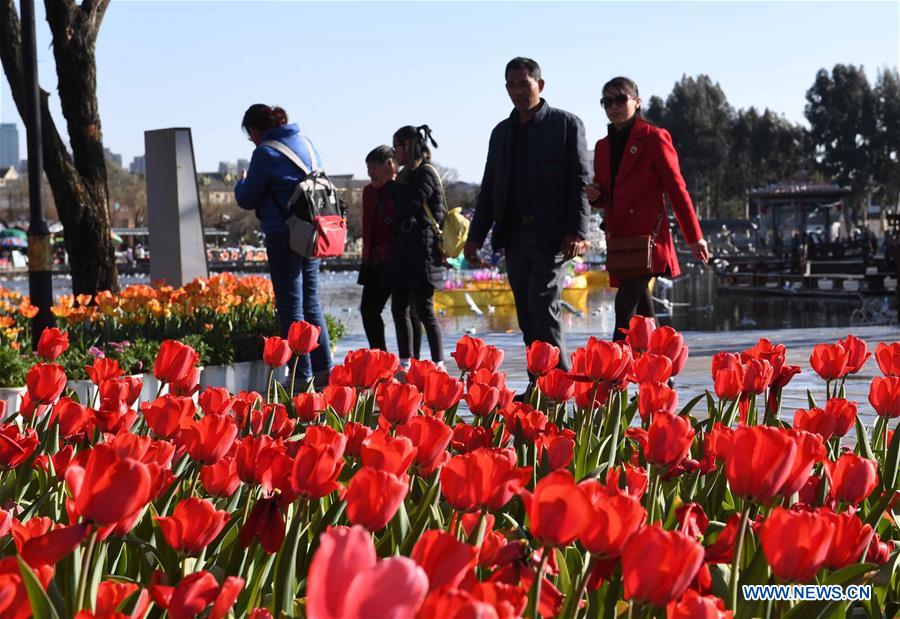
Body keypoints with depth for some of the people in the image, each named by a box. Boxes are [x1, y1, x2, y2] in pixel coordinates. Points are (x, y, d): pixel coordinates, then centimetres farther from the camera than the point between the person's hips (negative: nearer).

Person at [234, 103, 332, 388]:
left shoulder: (265, 153, -10)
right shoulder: (307, 144, 11)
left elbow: (248, 199, -5)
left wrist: (241, 183, 16)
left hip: (283, 236, -7)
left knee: (290, 305, -1)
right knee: (311, 301, 14)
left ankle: (303, 375, -1)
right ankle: (324, 369, 12)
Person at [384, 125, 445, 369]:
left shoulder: (426, 173, -8)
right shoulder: (407, 174, 18)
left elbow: (409, 204, -18)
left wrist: (390, 181, -9)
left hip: (422, 251, -9)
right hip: (404, 251, 9)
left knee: (423, 308, -9)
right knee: (399, 308, 9)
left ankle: (439, 364, -4)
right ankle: (405, 364, 15)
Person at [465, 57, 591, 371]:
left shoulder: (567, 124, 2)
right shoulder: (501, 132, 18)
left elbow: (581, 180, -5)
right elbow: (489, 188, 19)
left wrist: (577, 231, -16)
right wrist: (476, 235, 11)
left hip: (552, 234, -5)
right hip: (514, 235, 6)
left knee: (542, 304, -16)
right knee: (527, 316, 5)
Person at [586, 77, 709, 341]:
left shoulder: (654, 138, -2)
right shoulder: (603, 146, 17)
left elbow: (676, 188, -4)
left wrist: (694, 237, -6)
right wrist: (595, 196, 0)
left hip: (646, 236, -7)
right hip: (619, 239, 7)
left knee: (625, 307, -18)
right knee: (642, 312, 10)